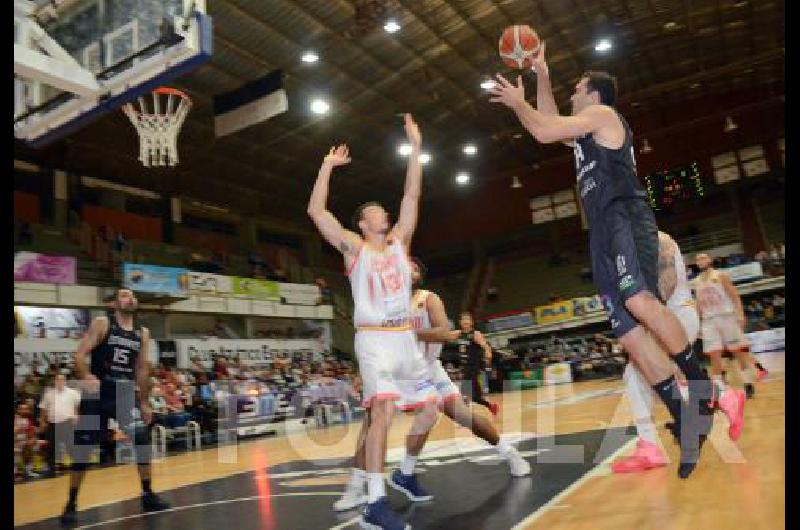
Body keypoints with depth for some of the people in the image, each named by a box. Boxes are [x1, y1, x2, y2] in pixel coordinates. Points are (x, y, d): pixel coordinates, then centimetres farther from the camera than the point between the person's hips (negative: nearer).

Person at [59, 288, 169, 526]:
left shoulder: (143, 333, 7)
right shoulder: (101, 323, -5)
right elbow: (80, 355, -12)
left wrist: (144, 403, 11)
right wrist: (86, 377, -32)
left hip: (125, 393, 4)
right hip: (97, 393, -3)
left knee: (142, 438, -3)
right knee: (83, 449, 1)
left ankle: (147, 495, 12)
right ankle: (71, 504, 19)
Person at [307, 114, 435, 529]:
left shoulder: (399, 240, 13)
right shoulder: (354, 246, 2)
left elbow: (412, 195, 9)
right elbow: (316, 211, -7)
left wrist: (415, 147, 6)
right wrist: (328, 166, -5)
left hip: (406, 336, 6)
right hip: (374, 338, -6)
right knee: (383, 411, -21)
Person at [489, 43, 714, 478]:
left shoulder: (603, 113, 8)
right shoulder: (587, 135, 32)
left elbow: (545, 132, -2)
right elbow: (552, 127, 45)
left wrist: (517, 102, 14)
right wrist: (541, 75, 45)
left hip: (625, 218, -9)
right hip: (604, 234, 9)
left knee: (639, 301, -33)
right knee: (629, 334, -3)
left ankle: (701, 385, -19)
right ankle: (686, 422, -2)